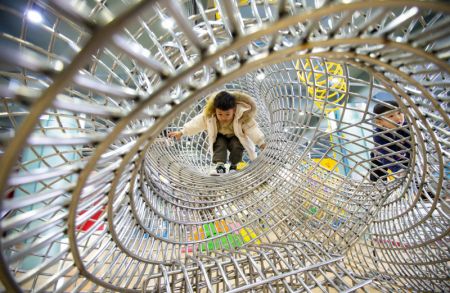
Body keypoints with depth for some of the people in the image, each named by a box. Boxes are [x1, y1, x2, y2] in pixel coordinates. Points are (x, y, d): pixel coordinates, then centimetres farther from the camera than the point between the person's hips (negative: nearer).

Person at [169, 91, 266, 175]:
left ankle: (233, 166, -9)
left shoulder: (242, 116, -32)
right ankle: (220, 165, -25)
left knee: (237, 145, -30)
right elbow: (197, 123, -18)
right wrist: (182, 132, -16)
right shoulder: (209, 115, -26)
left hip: (237, 137, -2)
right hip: (220, 136, 2)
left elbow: (252, 129, -28)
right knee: (219, 143, -28)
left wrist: (261, 143, -32)